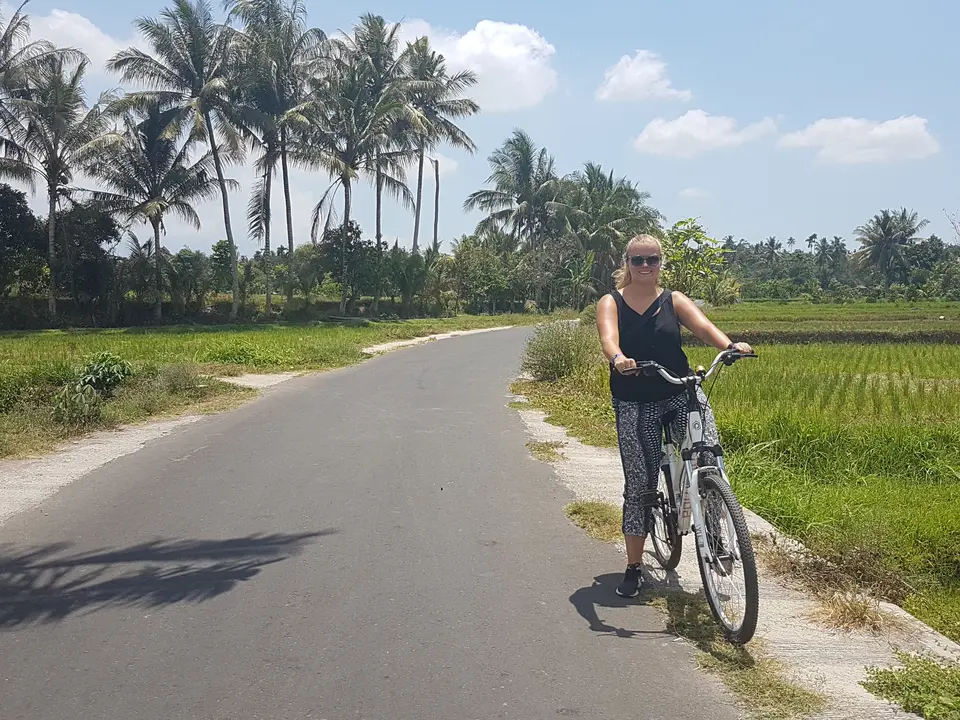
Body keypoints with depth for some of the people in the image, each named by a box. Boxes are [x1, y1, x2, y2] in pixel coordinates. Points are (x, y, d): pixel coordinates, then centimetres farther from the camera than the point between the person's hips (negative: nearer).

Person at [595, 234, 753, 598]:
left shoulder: (674, 301, 4)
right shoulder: (611, 303, 0)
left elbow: (702, 326, -13)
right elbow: (608, 336, -19)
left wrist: (730, 345, -34)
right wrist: (618, 358, -42)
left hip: (682, 394, 1)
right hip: (634, 404, -1)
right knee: (639, 486, 1)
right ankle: (633, 569, 16)